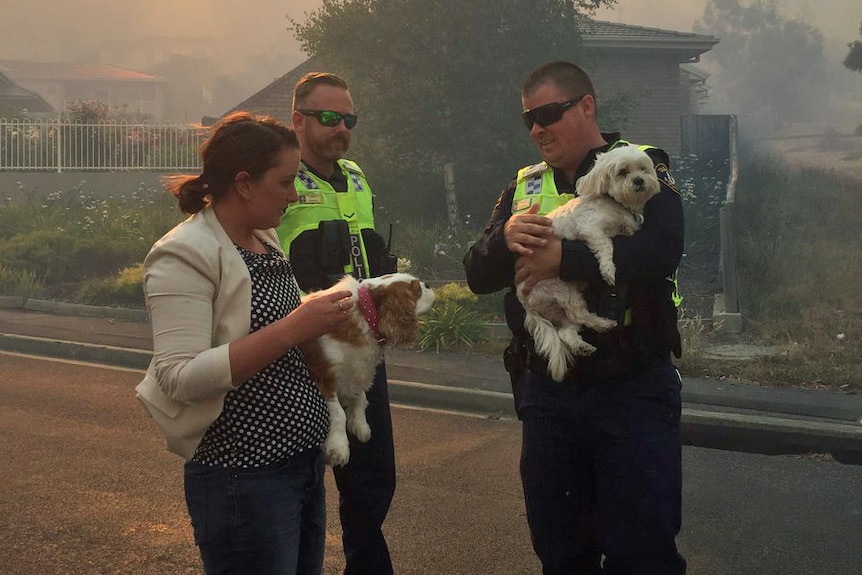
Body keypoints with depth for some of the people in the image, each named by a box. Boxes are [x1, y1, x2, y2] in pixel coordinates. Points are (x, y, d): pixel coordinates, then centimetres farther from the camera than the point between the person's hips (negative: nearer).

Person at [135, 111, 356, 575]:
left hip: (304, 461, 8)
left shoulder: (265, 240, 11)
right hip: (243, 478, -8)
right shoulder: (184, 255, -15)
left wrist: (323, 319, 4)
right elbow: (179, 379, -24)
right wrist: (292, 329, -27)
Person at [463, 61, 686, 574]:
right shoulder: (524, 188, 12)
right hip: (547, 392, 5)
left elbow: (661, 251, -21)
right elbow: (478, 275, 4)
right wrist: (505, 238, -17)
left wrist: (563, 258, -26)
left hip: (631, 391, -4)